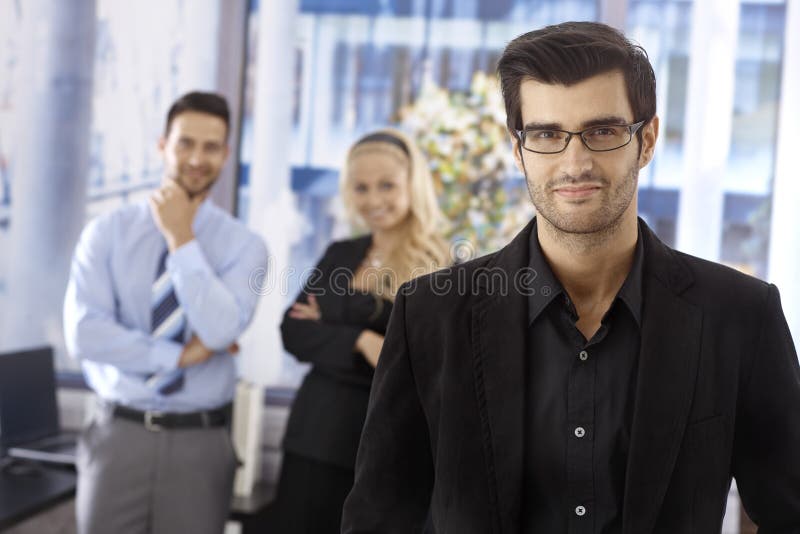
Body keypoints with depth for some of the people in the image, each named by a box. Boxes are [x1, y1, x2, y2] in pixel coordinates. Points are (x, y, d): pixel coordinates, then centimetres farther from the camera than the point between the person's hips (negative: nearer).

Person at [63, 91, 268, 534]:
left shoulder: (243, 244, -2)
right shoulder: (107, 232, -1)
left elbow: (221, 331, -18)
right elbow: (83, 333, -11)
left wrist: (182, 238, -15)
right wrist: (180, 355, -14)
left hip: (201, 440, 0)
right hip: (119, 433, 0)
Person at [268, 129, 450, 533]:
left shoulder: (439, 270, -7)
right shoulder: (340, 255, 9)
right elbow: (293, 331, 1)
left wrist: (328, 330, -5)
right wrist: (359, 341, -18)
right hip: (317, 436, 4)